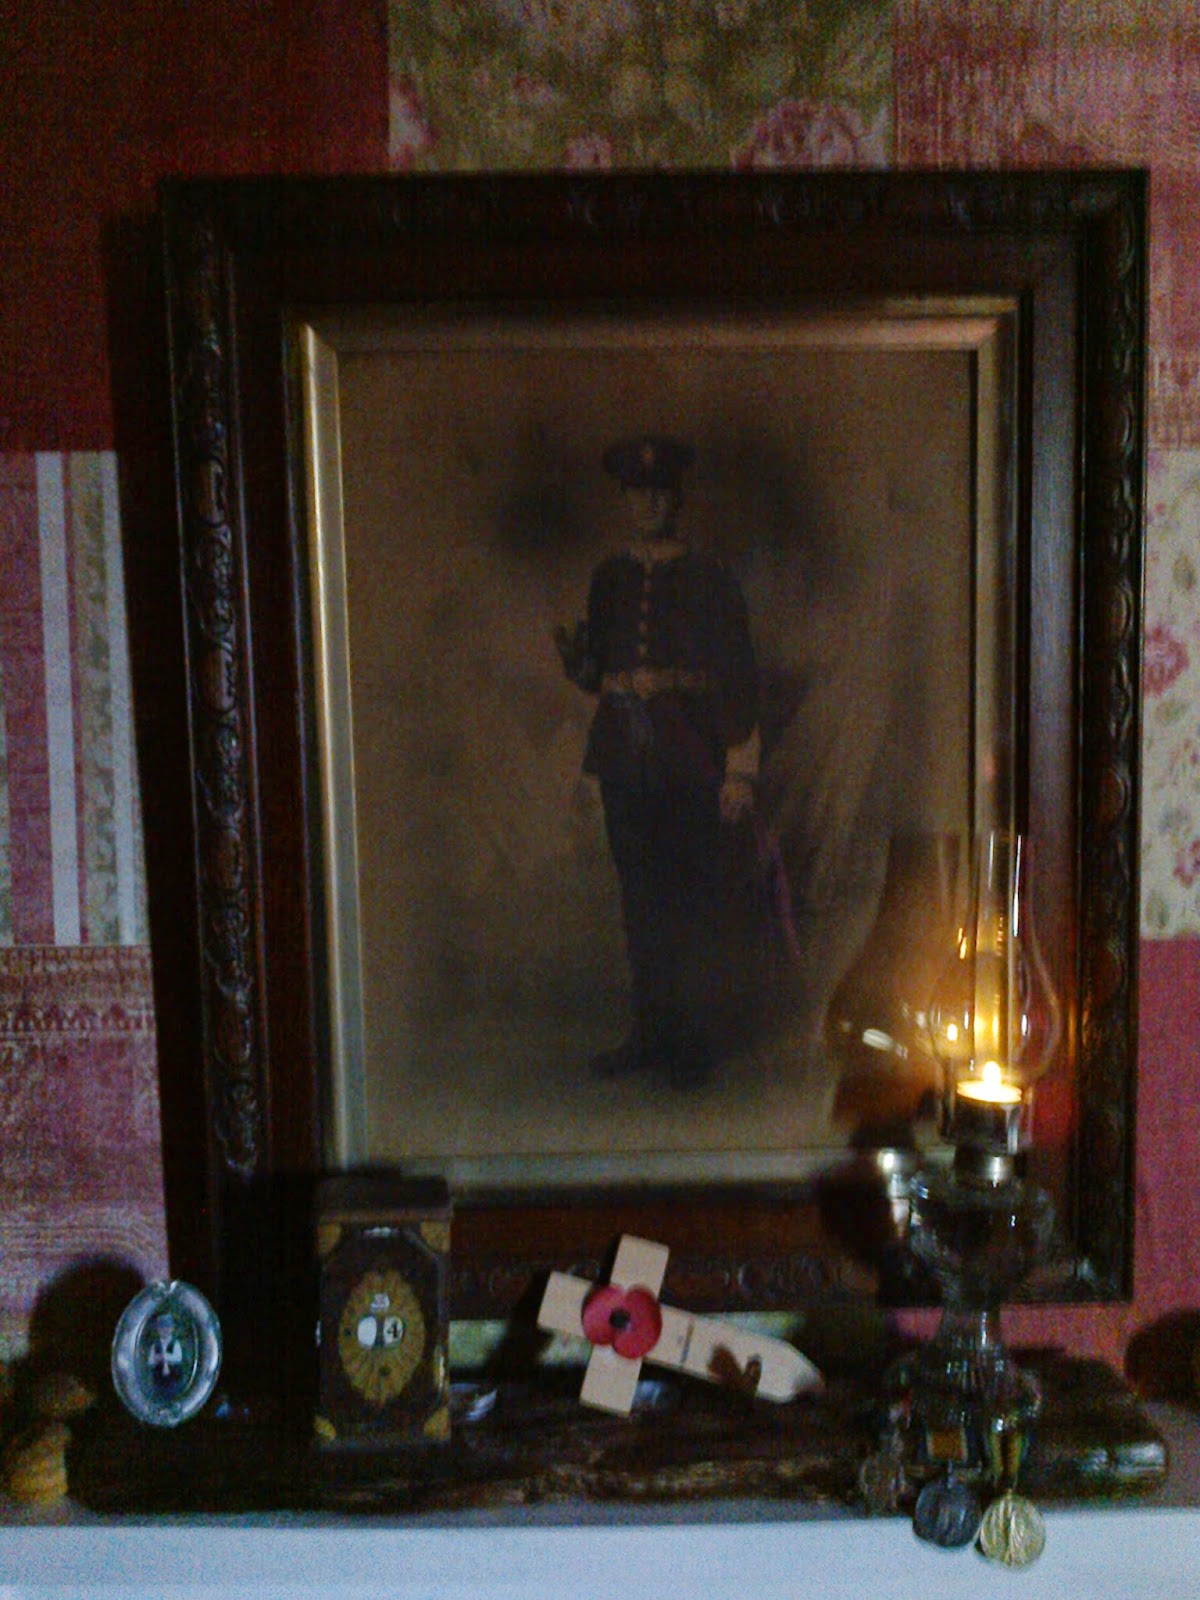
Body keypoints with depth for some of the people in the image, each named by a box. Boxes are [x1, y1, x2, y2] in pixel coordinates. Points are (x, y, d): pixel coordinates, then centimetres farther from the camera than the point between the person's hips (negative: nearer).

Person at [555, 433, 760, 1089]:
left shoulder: (707, 578, 0)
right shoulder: (608, 578, 13)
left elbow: (738, 677, -3)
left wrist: (739, 770, -9)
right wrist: (574, 655, -6)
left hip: (689, 764, -4)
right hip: (623, 759, 4)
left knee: (692, 899, -2)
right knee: (640, 898, 9)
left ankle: (693, 1040, 8)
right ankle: (650, 1030, 19)